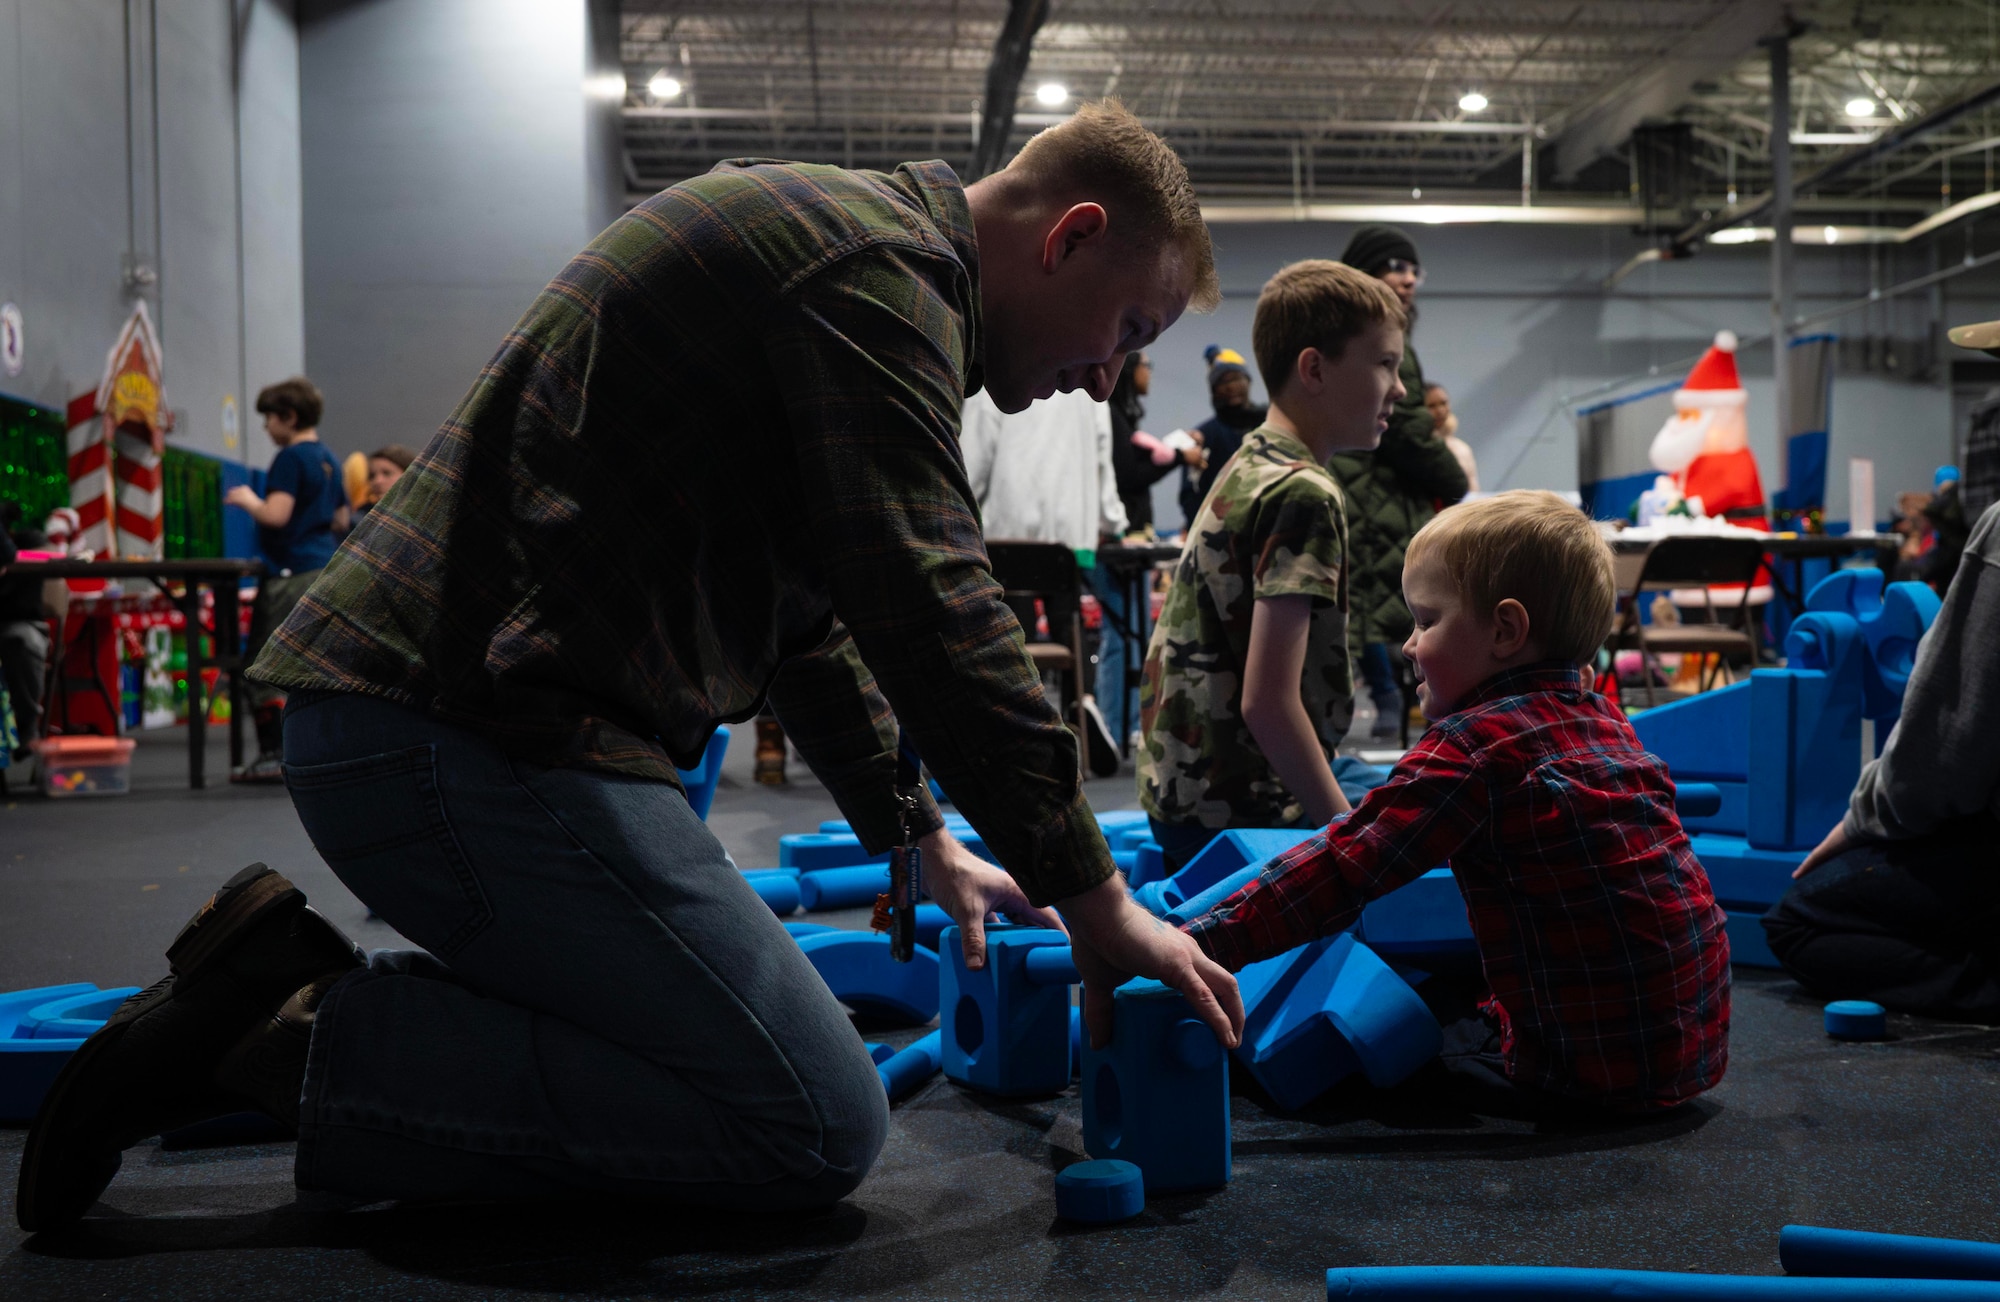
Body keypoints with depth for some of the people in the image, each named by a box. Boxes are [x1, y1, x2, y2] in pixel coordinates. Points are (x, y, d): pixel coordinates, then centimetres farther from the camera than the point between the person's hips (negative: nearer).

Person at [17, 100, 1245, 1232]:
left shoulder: (813, 232, 24)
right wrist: (1095, 899, -11)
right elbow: (928, 605, -19)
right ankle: (308, 1043, -8)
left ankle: (284, 984, 11)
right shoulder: (878, 259, -10)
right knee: (818, 1124, -9)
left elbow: (806, 610, 29)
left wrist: (920, 839, 28)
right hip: (483, 739, -11)